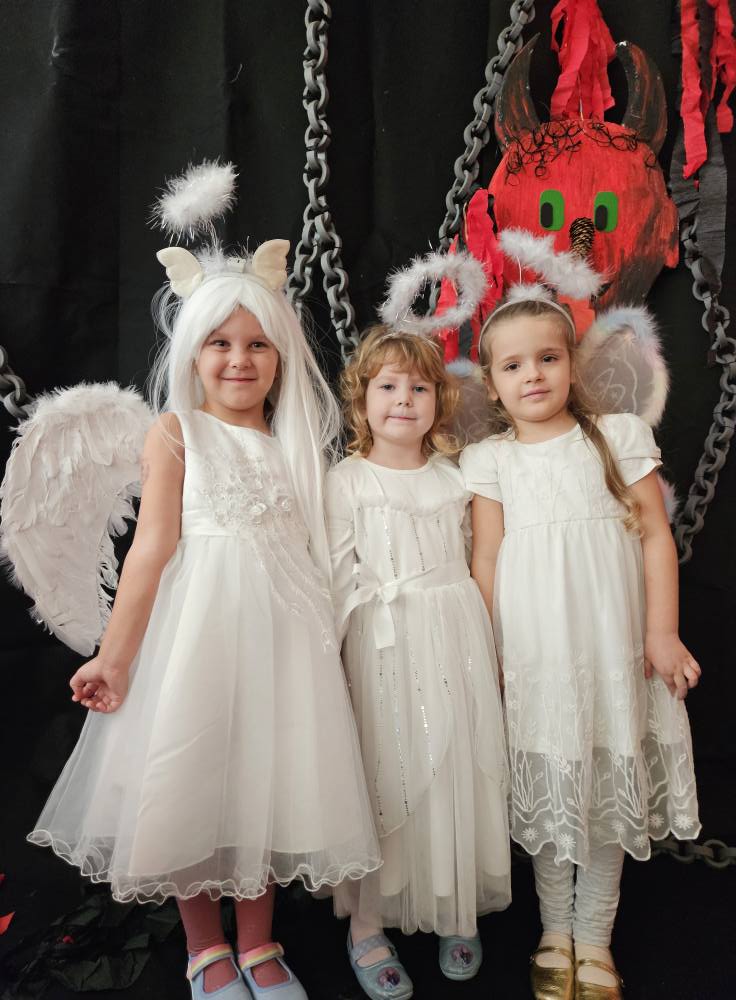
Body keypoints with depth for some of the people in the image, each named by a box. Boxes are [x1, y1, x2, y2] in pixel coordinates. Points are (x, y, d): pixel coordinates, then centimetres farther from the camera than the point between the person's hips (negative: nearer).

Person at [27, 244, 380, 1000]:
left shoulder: (293, 438, 9)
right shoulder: (176, 433, -2)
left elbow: (310, 544, 10)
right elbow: (153, 546, -6)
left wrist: (326, 634, 6)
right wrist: (115, 653, -8)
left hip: (282, 624, 4)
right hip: (199, 622, -3)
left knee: (269, 779, 12)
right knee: (193, 778, 7)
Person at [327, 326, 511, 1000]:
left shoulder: (456, 479, 7)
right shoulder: (347, 481, -3)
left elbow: (472, 563, 11)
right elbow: (339, 577, -5)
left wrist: (489, 651, 11)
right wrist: (329, 659, -8)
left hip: (456, 643, 4)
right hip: (383, 646, -3)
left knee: (459, 771, 11)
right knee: (386, 774, 4)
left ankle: (455, 911, 33)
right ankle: (367, 924, 25)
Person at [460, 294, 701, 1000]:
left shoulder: (619, 435, 3)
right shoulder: (488, 459, 2)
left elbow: (656, 536, 1)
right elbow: (486, 558, 0)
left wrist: (662, 633, -5)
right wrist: (486, 651, -4)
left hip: (613, 642, 1)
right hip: (534, 647, 0)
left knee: (610, 787, 11)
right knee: (550, 790, 11)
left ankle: (595, 940, 31)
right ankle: (555, 933, 31)